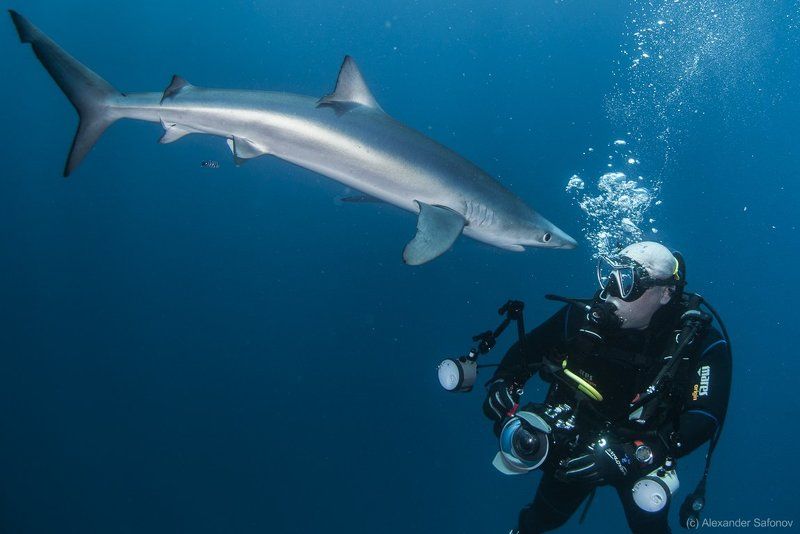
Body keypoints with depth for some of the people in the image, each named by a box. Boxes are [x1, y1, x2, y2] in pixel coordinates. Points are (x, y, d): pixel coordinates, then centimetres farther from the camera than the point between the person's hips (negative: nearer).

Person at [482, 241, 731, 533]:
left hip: (642, 462, -1)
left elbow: (704, 419, -32)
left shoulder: (700, 342, -22)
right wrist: (502, 383, -26)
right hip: (574, 452, 2)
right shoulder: (583, 317, -16)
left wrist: (628, 456, -44)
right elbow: (526, 350, -4)